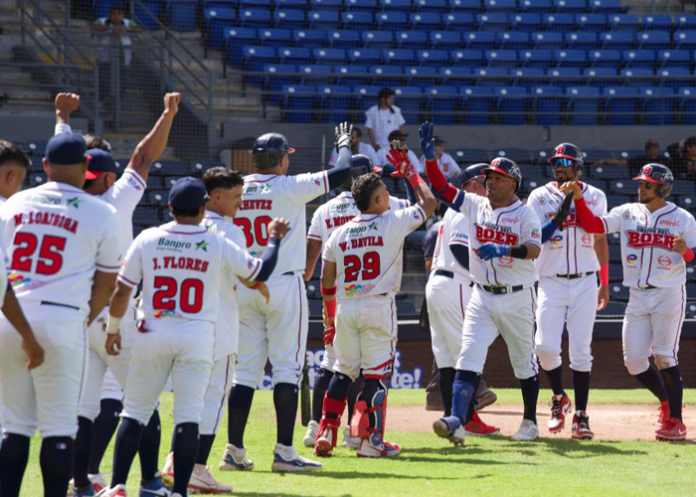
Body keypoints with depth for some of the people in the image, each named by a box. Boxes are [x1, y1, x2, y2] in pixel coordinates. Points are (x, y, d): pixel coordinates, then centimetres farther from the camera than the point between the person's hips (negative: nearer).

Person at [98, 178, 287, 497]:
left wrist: (113, 328, 15)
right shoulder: (218, 245, -3)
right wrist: (274, 239, 26)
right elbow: (260, 272, 9)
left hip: (151, 335, 1)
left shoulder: (147, 240, -1)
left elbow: (122, 291, 0)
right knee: (188, 415, 1)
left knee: (135, 411, 8)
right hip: (197, 338, -1)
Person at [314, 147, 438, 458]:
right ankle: (370, 439, -5)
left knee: (343, 370, 15)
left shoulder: (339, 234, 8)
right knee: (377, 371, -2)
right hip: (379, 306, -4)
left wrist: (332, 318, 21)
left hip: (345, 308, 4)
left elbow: (326, 283, 11)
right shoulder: (392, 223, -5)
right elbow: (428, 203, 6)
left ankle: (327, 430, 9)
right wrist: (409, 172, 17)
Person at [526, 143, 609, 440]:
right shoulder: (540, 197, 4)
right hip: (551, 282, -1)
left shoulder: (595, 197, 9)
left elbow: (600, 239, 13)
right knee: (545, 346, -11)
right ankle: (559, 399, 15)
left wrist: (605, 283, 11)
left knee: (581, 351, -3)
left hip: (585, 282, 1)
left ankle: (581, 417, 2)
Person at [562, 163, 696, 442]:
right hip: (637, 296, 4)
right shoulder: (627, 213, 7)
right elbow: (593, 225, -2)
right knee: (634, 361, 1)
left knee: (664, 356, -12)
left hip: (669, 295, -4)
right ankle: (667, 401, 24)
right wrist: (579, 198, -14)